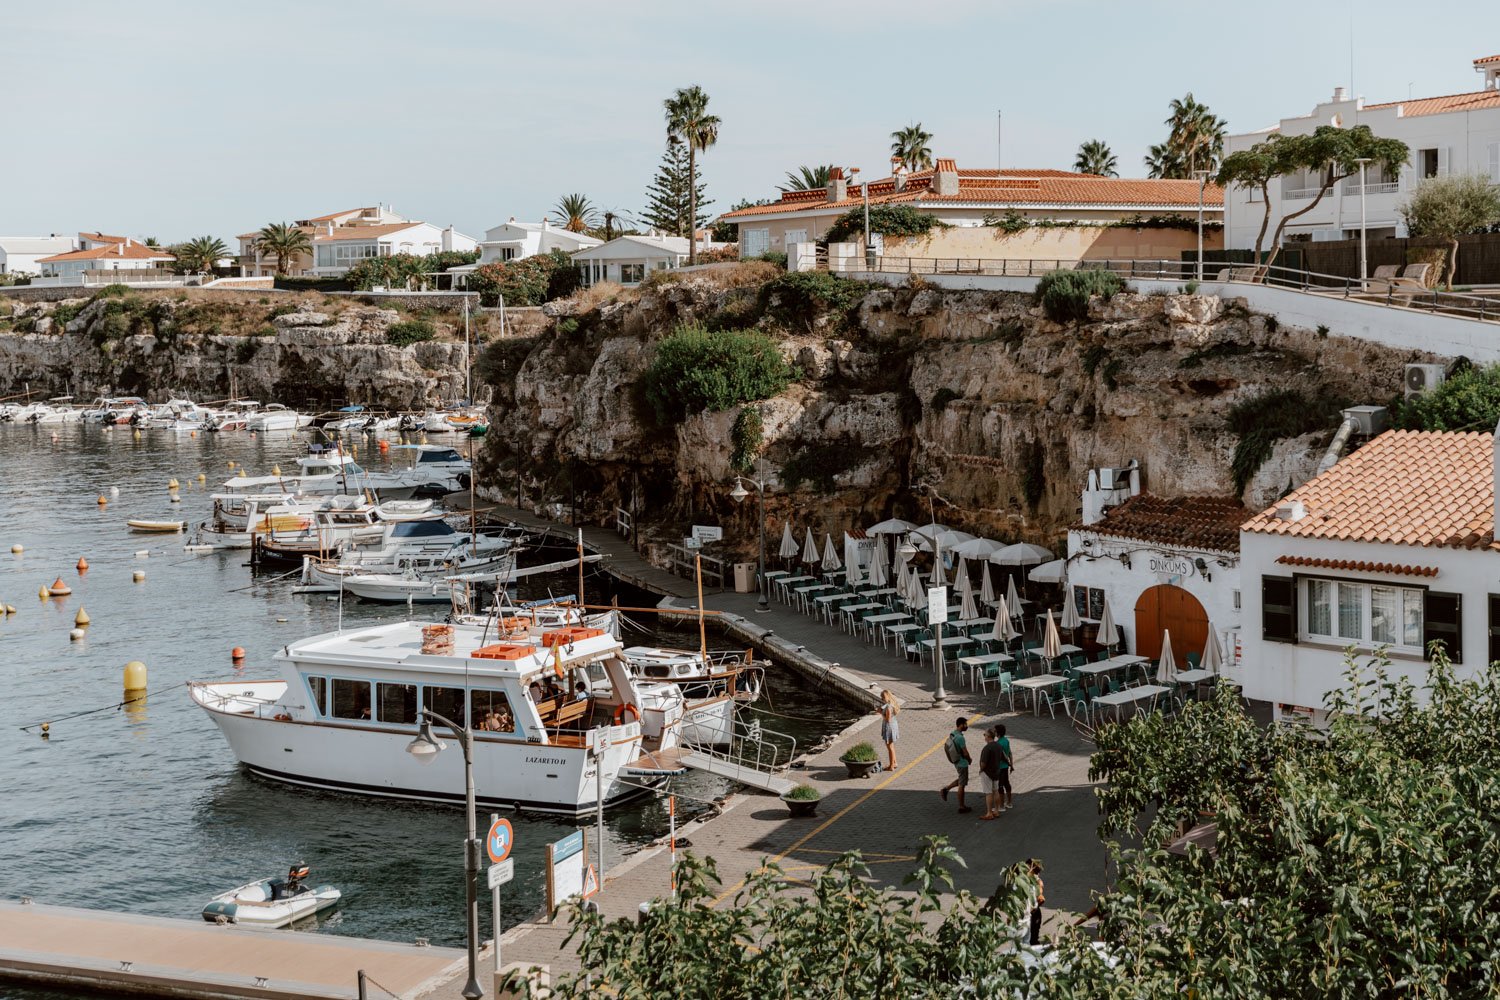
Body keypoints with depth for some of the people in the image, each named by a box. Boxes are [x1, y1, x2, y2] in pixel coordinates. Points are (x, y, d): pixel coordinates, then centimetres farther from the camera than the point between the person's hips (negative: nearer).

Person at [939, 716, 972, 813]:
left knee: (961, 780, 26)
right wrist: (969, 759, 0)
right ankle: (961, 807, 11)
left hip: (956, 762, 8)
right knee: (962, 785, 2)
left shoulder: (952, 734, 1)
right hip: (962, 763, -8)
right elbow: (965, 753, -24)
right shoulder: (960, 737, -26)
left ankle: (945, 789, 17)